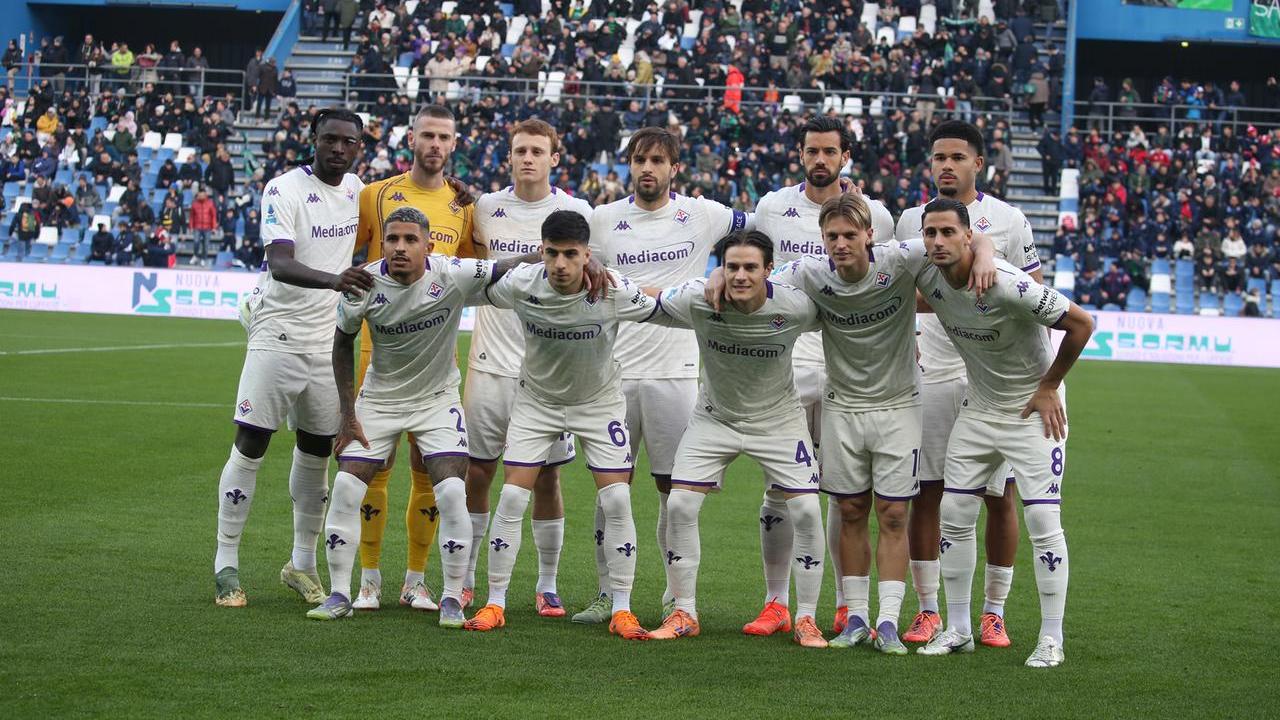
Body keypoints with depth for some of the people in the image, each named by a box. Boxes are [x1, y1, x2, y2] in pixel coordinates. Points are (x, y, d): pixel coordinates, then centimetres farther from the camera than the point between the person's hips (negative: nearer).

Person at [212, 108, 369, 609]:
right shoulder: (284, 190, -14)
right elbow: (280, 263, -27)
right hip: (277, 337, -6)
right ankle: (226, 564, 3)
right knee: (250, 446, -5)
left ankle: (302, 563, 22)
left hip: (327, 342, 6)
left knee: (316, 451, 10)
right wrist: (334, 279, -46)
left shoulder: (356, 189, 6)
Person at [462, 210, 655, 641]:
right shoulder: (520, 285, -22)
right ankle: (495, 605, 4)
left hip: (600, 401, -1)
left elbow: (658, 310, -5)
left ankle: (621, 610, 1)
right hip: (537, 399, 1)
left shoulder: (614, 290, -24)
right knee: (512, 497, -8)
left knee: (617, 500, -9)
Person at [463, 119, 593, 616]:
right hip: (491, 365, 2)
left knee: (546, 478, 3)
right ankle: (464, 580, 14)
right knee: (476, 474, 4)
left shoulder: (575, 213, 0)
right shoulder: (485, 207, 4)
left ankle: (547, 586, 12)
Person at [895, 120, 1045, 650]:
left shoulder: (1007, 221, 1)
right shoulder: (911, 221, 9)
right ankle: (928, 611, 10)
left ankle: (994, 613, 10)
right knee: (925, 493, 1)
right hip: (930, 376, 2)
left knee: (999, 496, 1)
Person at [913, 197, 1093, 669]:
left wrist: (1049, 387, -13)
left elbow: (1081, 324, -21)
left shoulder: (1007, 285, -29)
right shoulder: (928, 278, -10)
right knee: (954, 514, 4)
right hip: (978, 408, 6)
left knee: (1043, 519, -10)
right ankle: (958, 629, 15)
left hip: (1033, 410, -6)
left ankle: (1051, 639, -1)